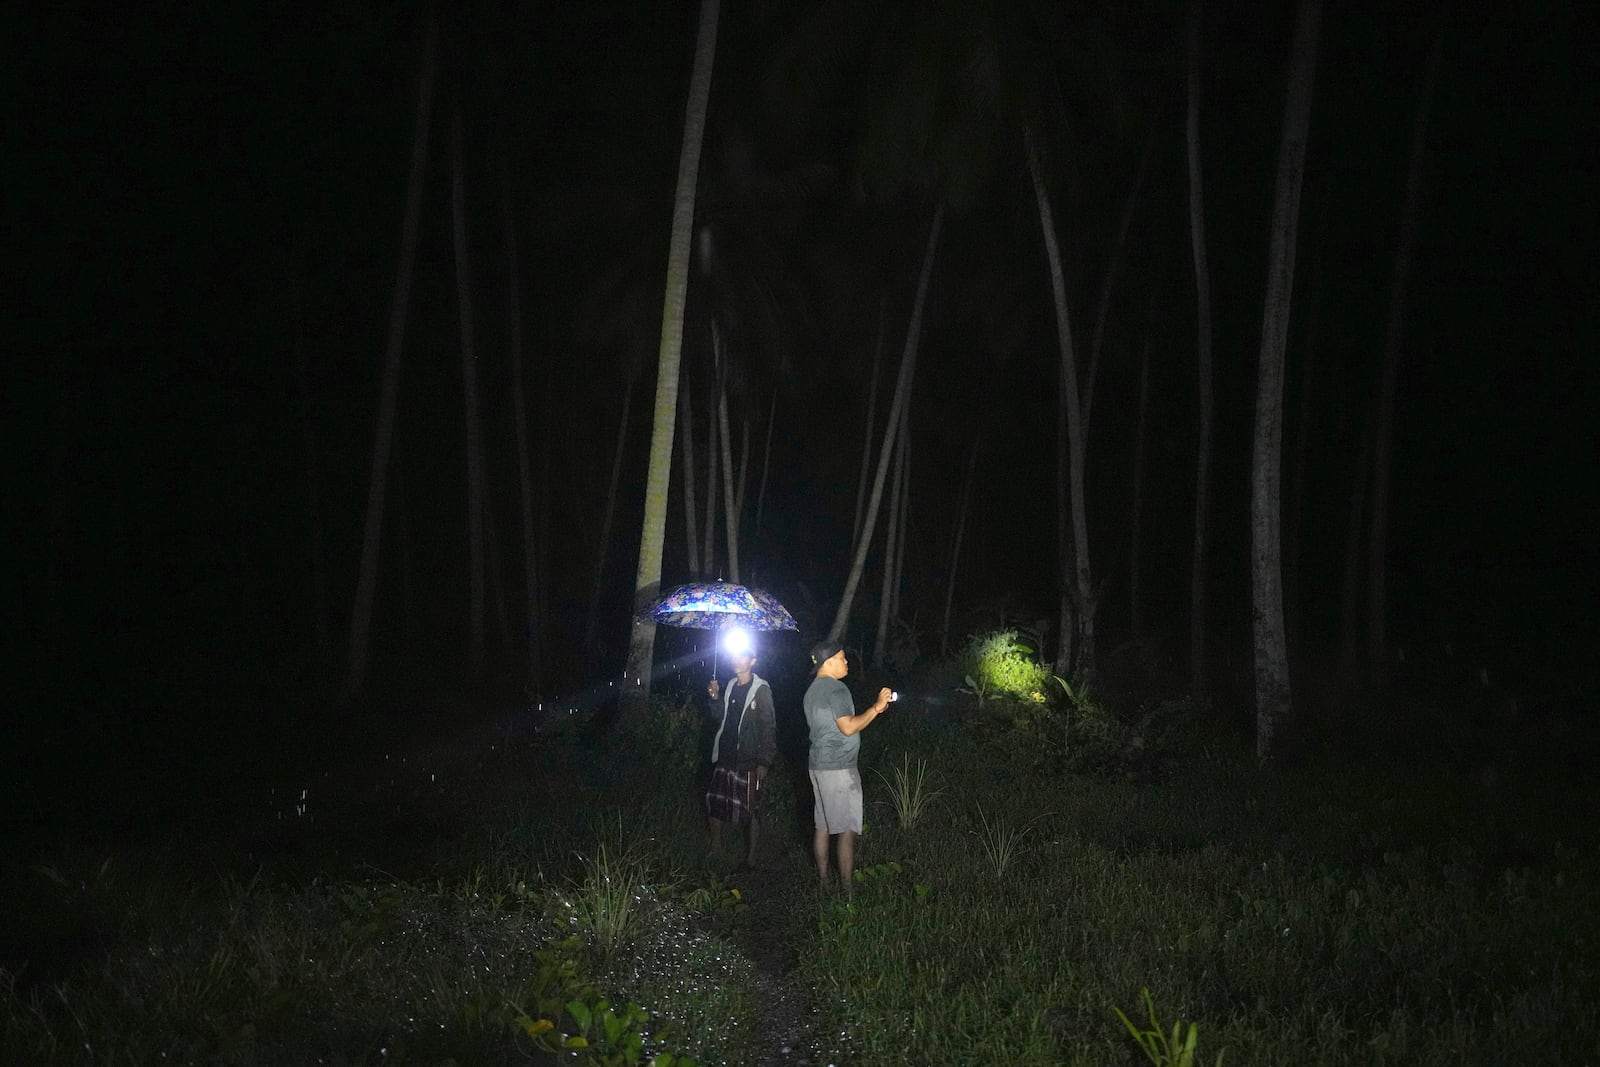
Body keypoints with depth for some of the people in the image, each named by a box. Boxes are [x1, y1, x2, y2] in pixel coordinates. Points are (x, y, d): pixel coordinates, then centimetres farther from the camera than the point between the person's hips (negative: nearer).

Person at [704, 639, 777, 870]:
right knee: (714, 800, 11)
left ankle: (750, 857, 8)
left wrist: (764, 761, -16)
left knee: (748, 808, -2)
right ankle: (716, 845, 29)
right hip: (724, 755, 7)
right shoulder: (731, 685, 11)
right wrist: (715, 698, 1)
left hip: (747, 759, -7)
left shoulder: (761, 689, -9)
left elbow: (768, 726, -12)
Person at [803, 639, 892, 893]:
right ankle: (847, 886, -2)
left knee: (823, 826, 11)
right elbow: (848, 727, -20)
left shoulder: (812, 691, 16)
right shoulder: (836, 689, -14)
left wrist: (872, 711, 20)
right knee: (847, 829, -4)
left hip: (818, 765, 9)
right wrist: (876, 708, -14)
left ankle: (822, 880, 15)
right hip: (839, 767, -9)